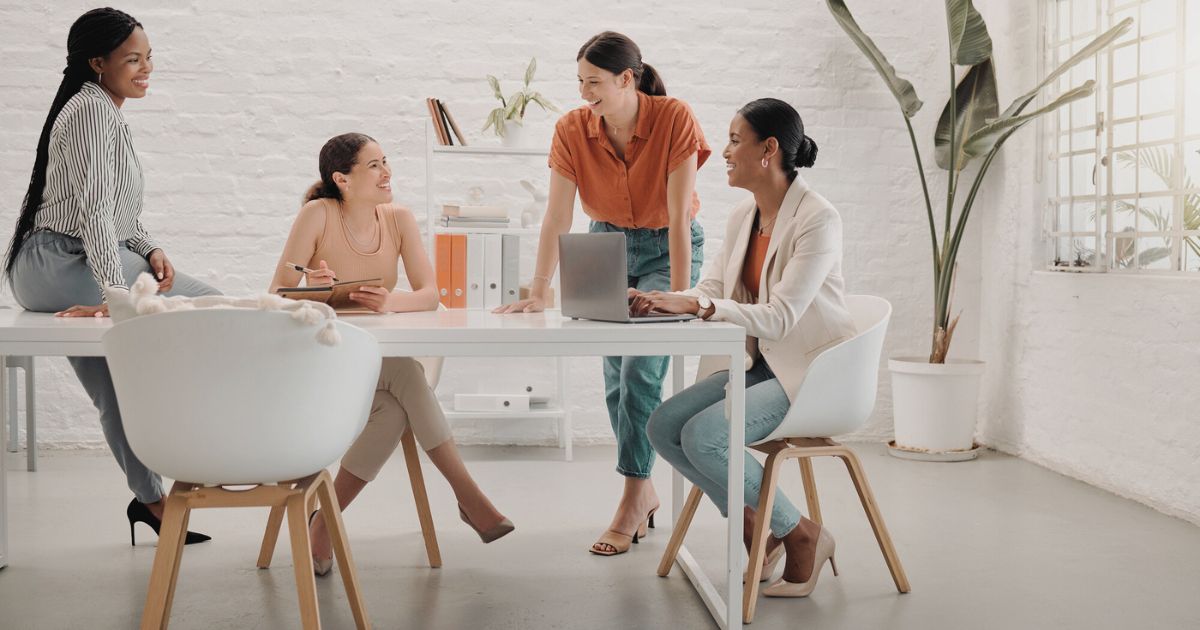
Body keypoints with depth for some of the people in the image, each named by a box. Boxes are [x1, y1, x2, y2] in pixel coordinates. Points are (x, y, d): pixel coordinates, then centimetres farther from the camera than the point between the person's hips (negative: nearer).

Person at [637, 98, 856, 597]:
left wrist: (698, 305, -32)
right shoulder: (743, 217, 7)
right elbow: (710, 291, 4)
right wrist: (662, 302, -16)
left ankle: (800, 534, -3)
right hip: (762, 364, 8)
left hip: (813, 370, -8)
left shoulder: (818, 219, -18)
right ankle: (757, 525, 6)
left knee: (703, 436, -24)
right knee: (664, 425, -10)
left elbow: (780, 317, -25)